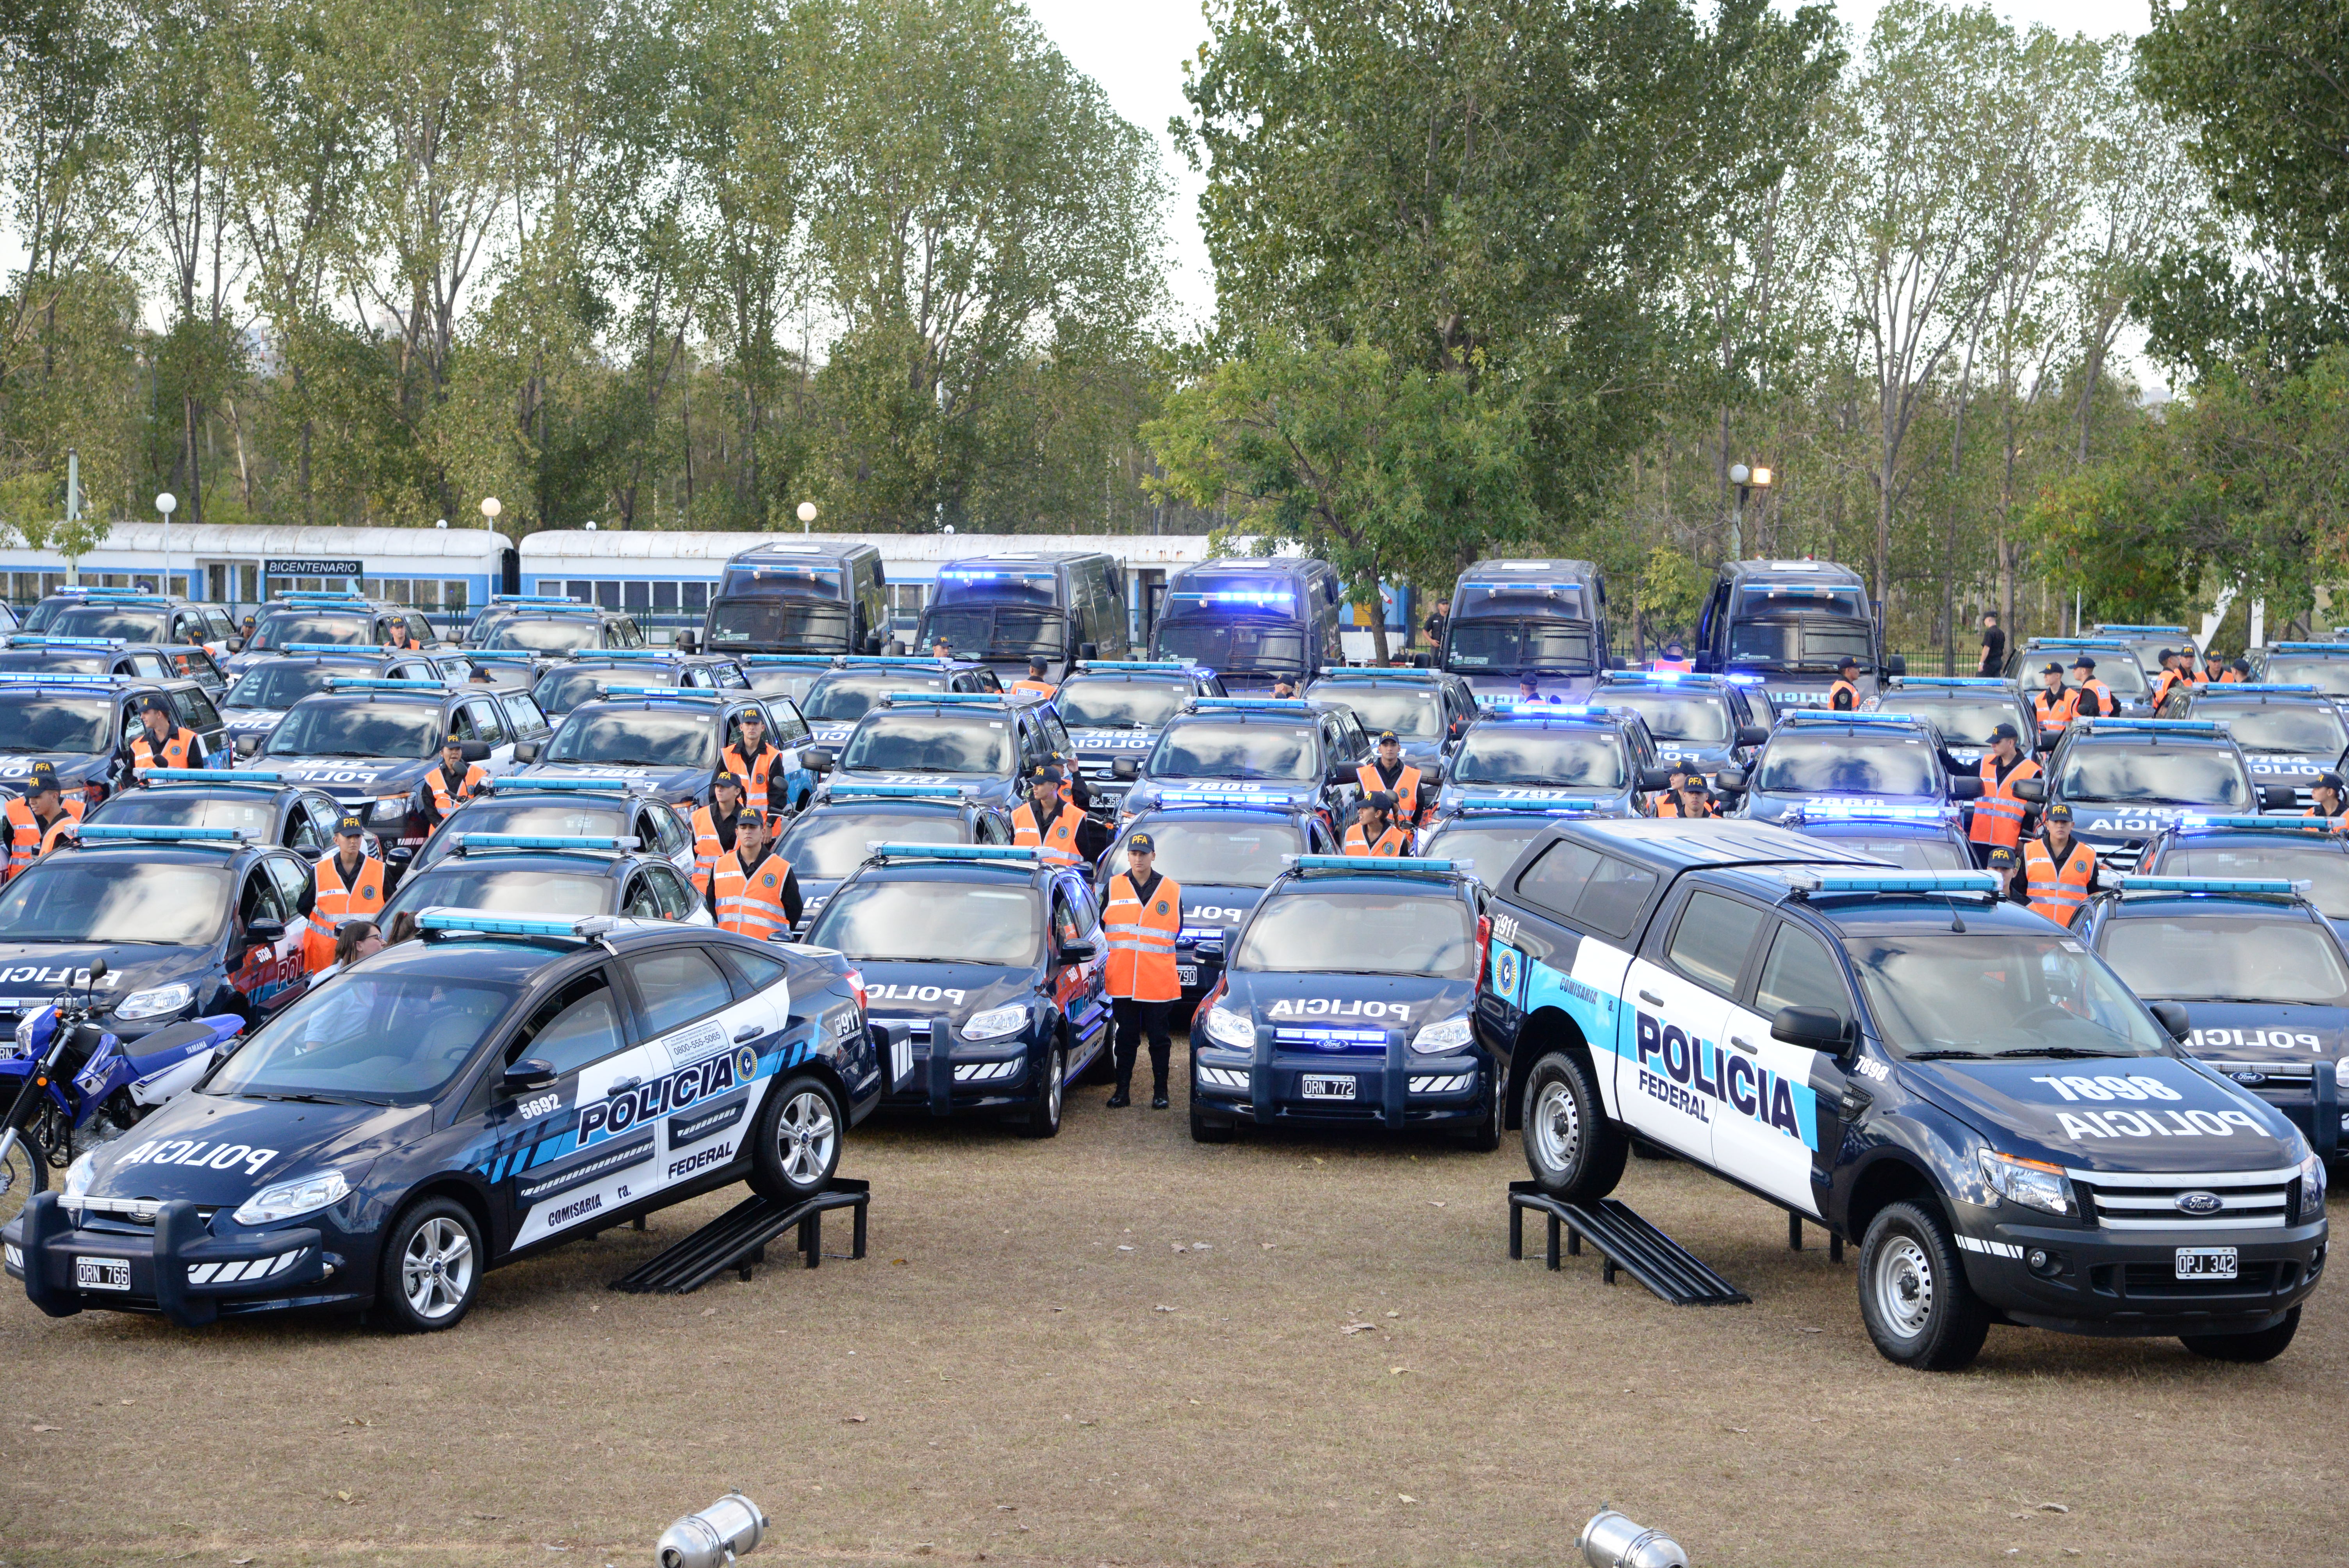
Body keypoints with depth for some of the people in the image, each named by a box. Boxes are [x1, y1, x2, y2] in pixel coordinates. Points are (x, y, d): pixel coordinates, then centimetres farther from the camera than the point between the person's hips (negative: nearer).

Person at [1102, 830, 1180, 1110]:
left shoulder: (1171, 891, 5)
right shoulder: (1114, 887, 7)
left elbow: (1177, 931, 14)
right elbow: (1101, 927, 15)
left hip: (1159, 980, -1)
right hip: (1122, 979, 1)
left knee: (1159, 1039, 3)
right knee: (1125, 1038, 6)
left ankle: (1160, 1092, 11)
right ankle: (1123, 1091, 12)